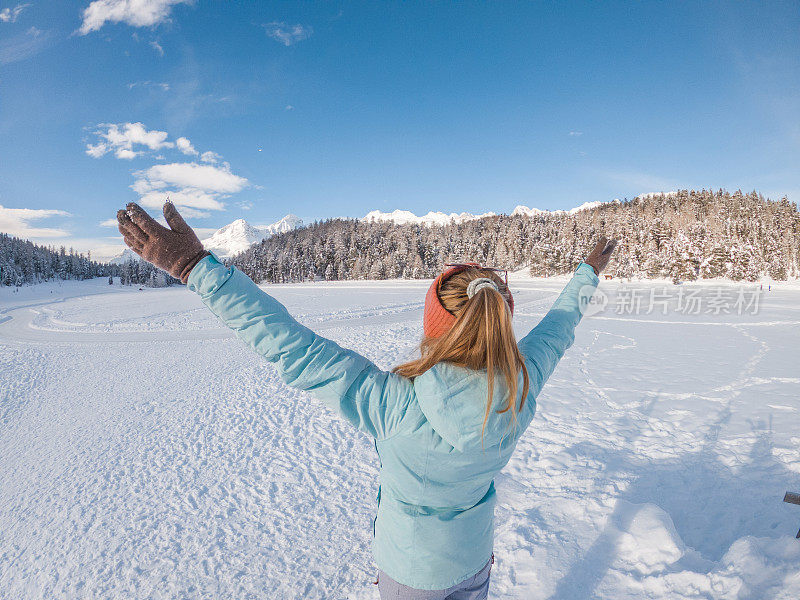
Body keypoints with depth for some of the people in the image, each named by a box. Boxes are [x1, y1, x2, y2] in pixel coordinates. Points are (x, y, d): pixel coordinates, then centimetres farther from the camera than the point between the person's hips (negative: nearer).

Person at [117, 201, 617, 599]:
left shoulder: (396, 406, -40)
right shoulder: (519, 395, -27)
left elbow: (292, 348, -40)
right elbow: (558, 329, -10)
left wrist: (197, 266, -36)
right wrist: (588, 275, 9)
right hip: (475, 558, 3)